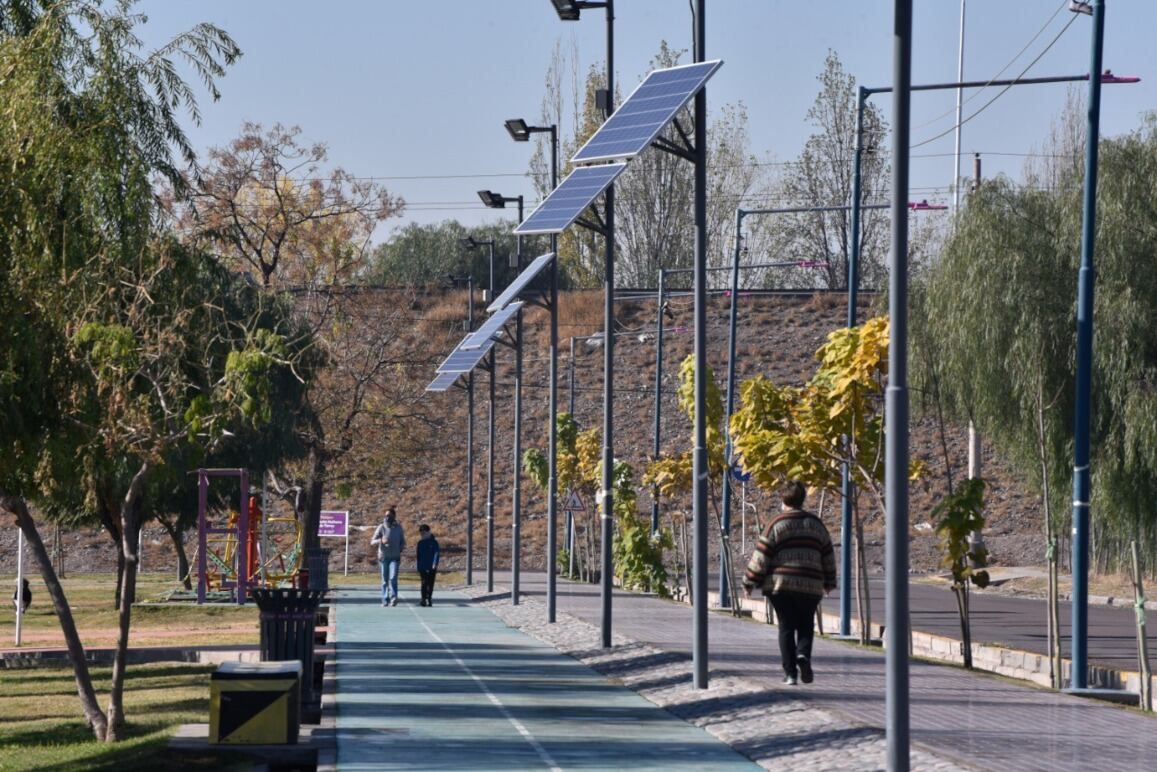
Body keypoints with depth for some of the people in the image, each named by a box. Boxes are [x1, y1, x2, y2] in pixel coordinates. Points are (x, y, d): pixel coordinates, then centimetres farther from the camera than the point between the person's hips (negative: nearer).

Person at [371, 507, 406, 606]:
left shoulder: (398, 528, 6)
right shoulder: (381, 527, 1)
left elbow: (403, 542, 17)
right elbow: (372, 541, -4)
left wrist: (400, 550, -3)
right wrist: (381, 540, -24)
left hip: (394, 558, 0)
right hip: (383, 557, 0)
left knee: (393, 578, -16)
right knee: (385, 580, 4)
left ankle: (394, 598, -21)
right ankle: (385, 600, 11)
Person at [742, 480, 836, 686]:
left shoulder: (777, 523, -1)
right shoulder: (816, 524, 10)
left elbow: (761, 555, -4)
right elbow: (828, 556, 16)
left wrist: (749, 582, 4)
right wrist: (829, 583, 28)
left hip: (780, 584, -2)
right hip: (810, 585, 2)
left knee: (786, 628, 5)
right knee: (805, 626, 12)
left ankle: (790, 672, 0)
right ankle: (803, 654, -16)